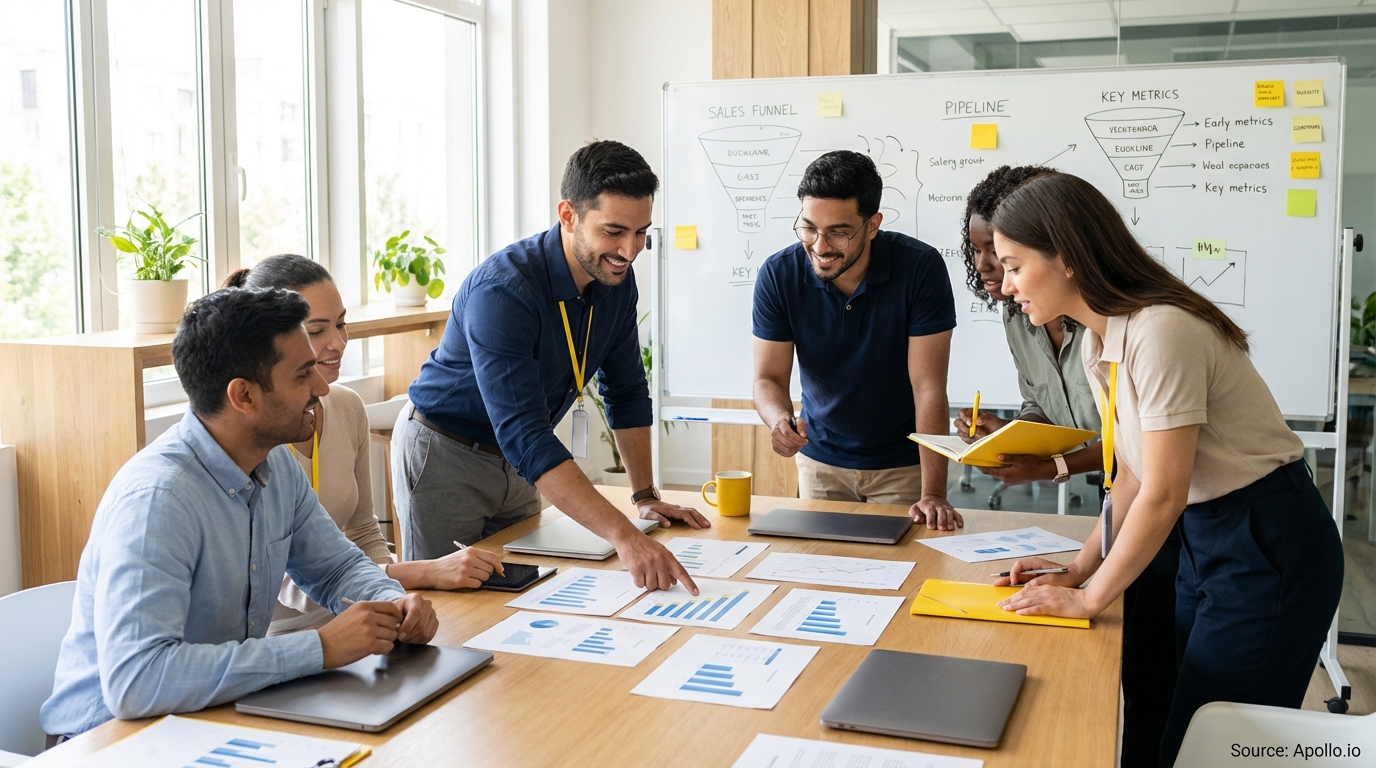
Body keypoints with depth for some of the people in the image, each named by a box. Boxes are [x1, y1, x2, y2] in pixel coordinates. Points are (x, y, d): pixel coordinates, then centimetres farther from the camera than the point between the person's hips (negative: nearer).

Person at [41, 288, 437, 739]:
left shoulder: (277, 465, -1)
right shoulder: (154, 498, -26)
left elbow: (337, 566, 13)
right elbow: (134, 683, -35)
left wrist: (393, 603, -9)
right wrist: (321, 648, -31)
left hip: (223, 714, 7)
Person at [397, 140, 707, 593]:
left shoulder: (617, 278, -9)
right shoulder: (503, 291, -33)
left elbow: (626, 391, 4)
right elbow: (524, 436, -41)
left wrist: (645, 497, -1)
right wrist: (623, 536, -49)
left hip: (513, 458, 6)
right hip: (444, 454, -6)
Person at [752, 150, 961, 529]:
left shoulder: (921, 267, -22)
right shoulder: (779, 274, -16)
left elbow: (928, 387, -22)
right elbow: (769, 378, -12)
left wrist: (933, 495, -28)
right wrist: (780, 421, -37)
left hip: (904, 464, -2)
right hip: (821, 460, 2)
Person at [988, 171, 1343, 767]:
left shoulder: (1159, 332, -24)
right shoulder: (1098, 342, 4)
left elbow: (1162, 495, -22)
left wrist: (1090, 597, -13)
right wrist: (1078, 570, 4)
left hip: (1270, 546, -9)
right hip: (1203, 538, 9)